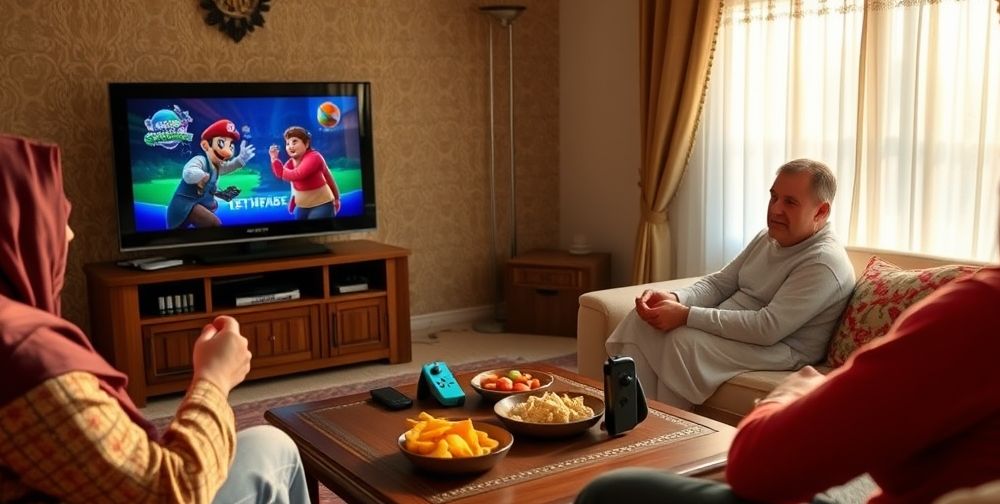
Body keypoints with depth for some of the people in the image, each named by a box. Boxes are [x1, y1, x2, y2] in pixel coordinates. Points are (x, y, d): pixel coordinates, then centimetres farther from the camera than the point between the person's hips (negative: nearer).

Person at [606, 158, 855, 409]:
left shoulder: (825, 263, -20)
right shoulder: (767, 238, 9)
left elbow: (768, 328, -27)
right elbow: (720, 283, 11)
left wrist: (686, 315, -29)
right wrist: (676, 299, -12)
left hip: (781, 349, -9)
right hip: (728, 326, 9)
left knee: (683, 340, -30)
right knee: (641, 319, -8)